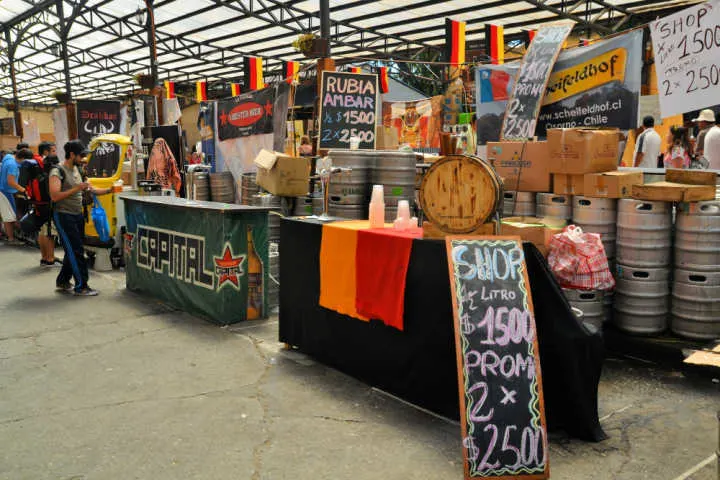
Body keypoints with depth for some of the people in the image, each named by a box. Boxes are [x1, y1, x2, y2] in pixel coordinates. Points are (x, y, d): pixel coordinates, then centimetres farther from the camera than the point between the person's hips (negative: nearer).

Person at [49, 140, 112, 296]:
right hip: (64, 216, -8)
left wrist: (109, 190, 7)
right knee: (75, 251, -6)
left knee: (73, 250, 13)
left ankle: (62, 281, 27)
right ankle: (81, 287, 0)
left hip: (77, 215, 8)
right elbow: (55, 196, -23)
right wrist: (76, 189, -24)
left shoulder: (76, 170, 13)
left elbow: (90, 190, 17)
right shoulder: (58, 171, -13)